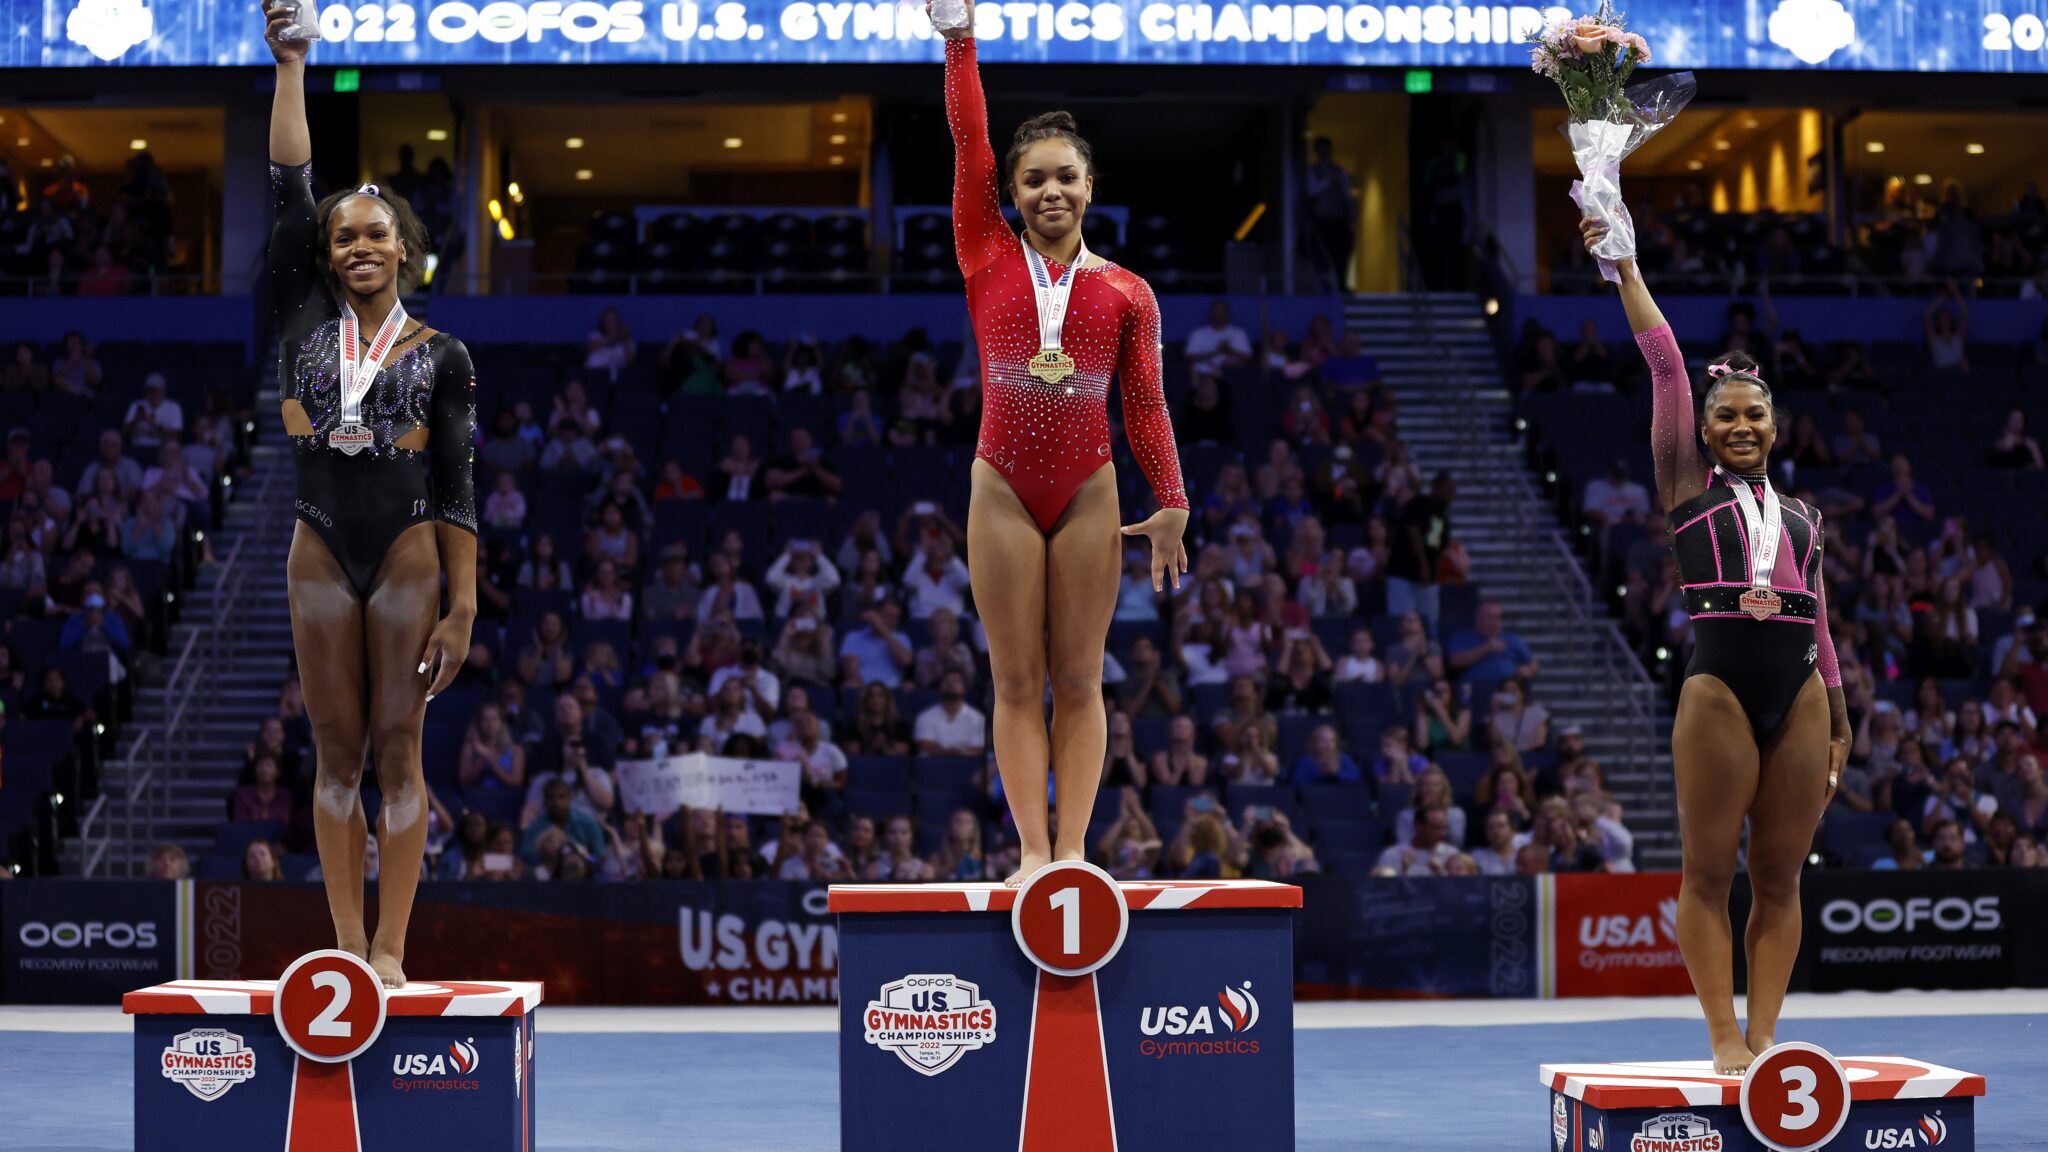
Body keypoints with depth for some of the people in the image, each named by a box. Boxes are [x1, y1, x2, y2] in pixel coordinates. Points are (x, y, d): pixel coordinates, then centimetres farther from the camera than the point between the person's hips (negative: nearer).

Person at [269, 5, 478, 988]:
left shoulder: (440, 354, 3)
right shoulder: (304, 319, 8)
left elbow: (458, 488, 0)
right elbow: (288, 189, 2)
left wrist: (462, 609, -6)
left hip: (409, 556, -2)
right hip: (321, 556, 2)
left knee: (397, 749, 0)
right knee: (338, 755, 5)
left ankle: (389, 949, 3)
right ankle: (347, 944, 10)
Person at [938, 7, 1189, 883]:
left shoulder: (1125, 291, 6)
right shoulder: (987, 260, 6)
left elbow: (1146, 404, 5)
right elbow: (968, 143, 2)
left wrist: (1171, 502, -2)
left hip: (1089, 493, 0)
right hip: (1003, 490, 0)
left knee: (1079, 681, 2)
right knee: (1017, 681, 1)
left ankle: (1074, 851, 4)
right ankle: (1032, 851, 4)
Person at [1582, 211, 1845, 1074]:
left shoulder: (1802, 516, 19)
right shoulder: (1686, 488, 9)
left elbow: (1817, 623, 19)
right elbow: (1665, 363, 4)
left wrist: (1838, 722, 15)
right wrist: (1625, 266, 1)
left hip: (1799, 696, 4)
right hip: (1718, 688, -3)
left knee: (1779, 876, 4)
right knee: (1709, 872, -2)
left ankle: (1765, 1036, 9)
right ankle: (1725, 1038, 4)